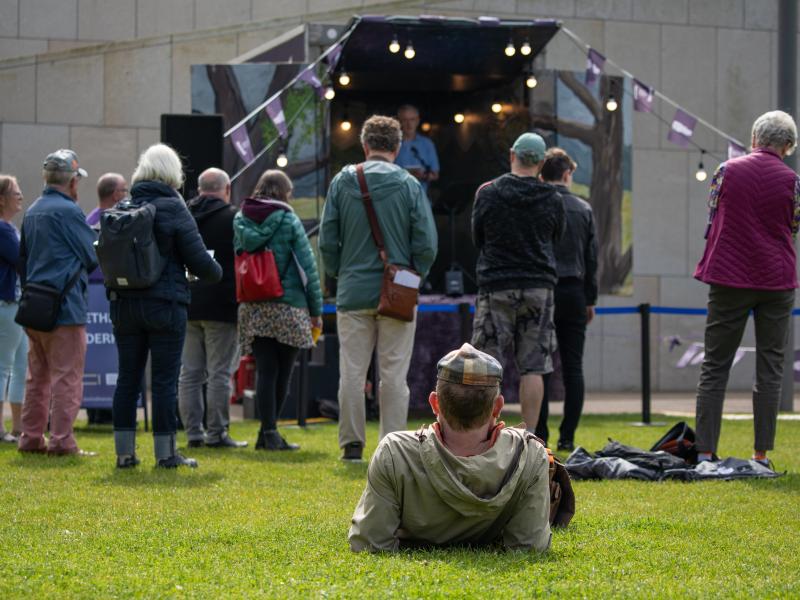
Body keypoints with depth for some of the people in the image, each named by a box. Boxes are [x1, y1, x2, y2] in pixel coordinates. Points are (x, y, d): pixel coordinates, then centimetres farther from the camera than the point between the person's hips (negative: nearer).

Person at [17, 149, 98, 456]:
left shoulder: (31, 212, 13)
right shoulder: (68, 211, -12)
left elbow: (22, 260, 19)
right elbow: (93, 256, -9)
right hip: (66, 307, -8)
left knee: (37, 377, 14)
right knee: (67, 377, -5)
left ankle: (31, 438, 16)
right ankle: (62, 441, -7)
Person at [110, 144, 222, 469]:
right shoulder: (174, 209, -9)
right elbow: (198, 261, -10)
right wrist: (216, 272, 10)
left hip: (124, 304, 5)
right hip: (165, 304, -4)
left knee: (127, 378, 9)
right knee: (164, 380, 1)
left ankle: (125, 451, 10)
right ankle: (165, 452, 4)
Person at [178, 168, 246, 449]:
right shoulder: (232, 217, -5)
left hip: (186, 306, 5)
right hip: (221, 306, -5)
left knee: (189, 373, 8)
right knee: (220, 373, -2)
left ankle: (193, 432, 8)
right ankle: (217, 433, -3)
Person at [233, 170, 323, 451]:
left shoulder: (240, 220, 6)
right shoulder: (288, 220, -5)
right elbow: (308, 266, -4)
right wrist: (316, 309, 2)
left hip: (252, 309, 3)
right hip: (288, 306, -3)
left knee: (265, 371, 2)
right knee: (282, 372, 7)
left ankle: (269, 432, -5)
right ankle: (269, 432, 8)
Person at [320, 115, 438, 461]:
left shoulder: (342, 182, 0)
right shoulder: (408, 185, -5)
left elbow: (327, 241, 2)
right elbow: (426, 244, -6)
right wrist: (414, 276, 10)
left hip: (353, 291, 1)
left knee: (352, 373, 7)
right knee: (394, 375, 3)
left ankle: (352, 444, 8)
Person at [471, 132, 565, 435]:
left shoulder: (487, 193, -3)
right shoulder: (553, 200, 0)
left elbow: (477, 238, 8)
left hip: (495, 287, -1)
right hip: (539, 286, 1)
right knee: (532, 367, 3)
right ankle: (530, 436, 0)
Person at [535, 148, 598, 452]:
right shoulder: (584, 209, 6)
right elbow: (592, 258, 9)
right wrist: (590, 299, 16)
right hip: (574, 293, 2)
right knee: (573, 367, 5)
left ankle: (539, 435, -3)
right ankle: (567, 437, 2)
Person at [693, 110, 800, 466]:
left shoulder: (728, 170, -2)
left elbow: (712, 218, 7)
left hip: (729, 278, 0)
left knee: (714, 366, 5)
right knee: (769, 367, 5)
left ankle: (704, 451, -1)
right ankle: (762, 454, 1)